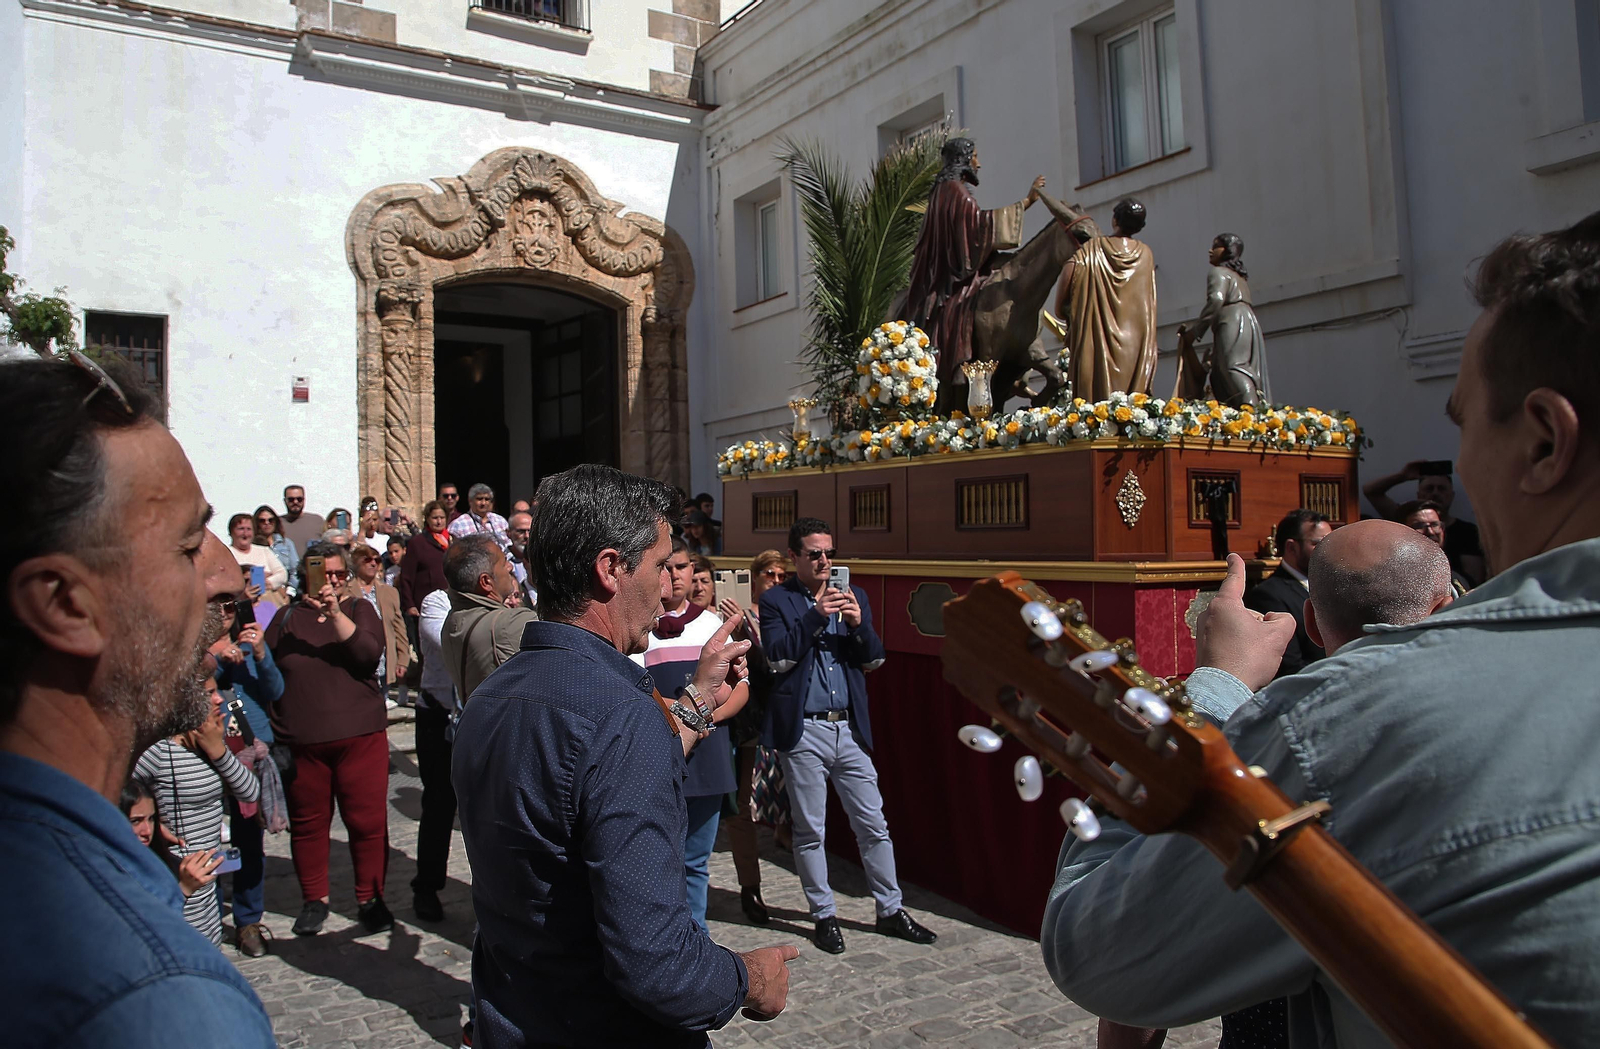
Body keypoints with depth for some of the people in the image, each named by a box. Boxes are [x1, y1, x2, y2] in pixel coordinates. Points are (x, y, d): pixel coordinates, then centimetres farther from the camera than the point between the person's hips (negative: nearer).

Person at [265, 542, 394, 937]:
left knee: (368, 820, 1)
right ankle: (314, 899, 27)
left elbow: (368, 655, -12)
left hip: (360, 737, -1)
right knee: (307, 823, 10)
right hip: (300, 741, 1)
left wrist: (335, 613, -21)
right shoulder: (287, 618, 9)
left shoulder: (358, 609, 6)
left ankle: (370, 899, 16)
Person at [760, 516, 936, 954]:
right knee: (809, 831, 7)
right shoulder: (776, 601, 0)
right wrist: (815, 616, -20)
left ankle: (890, 910, 23)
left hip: (849, 728, 3)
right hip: (802, 732, -3)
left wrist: (858, 623, -12)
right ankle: (824, 915, 22)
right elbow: (778, 657, -12)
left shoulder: (854, 596, 11)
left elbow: (874, 660, 7)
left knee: (874, 824, 9)